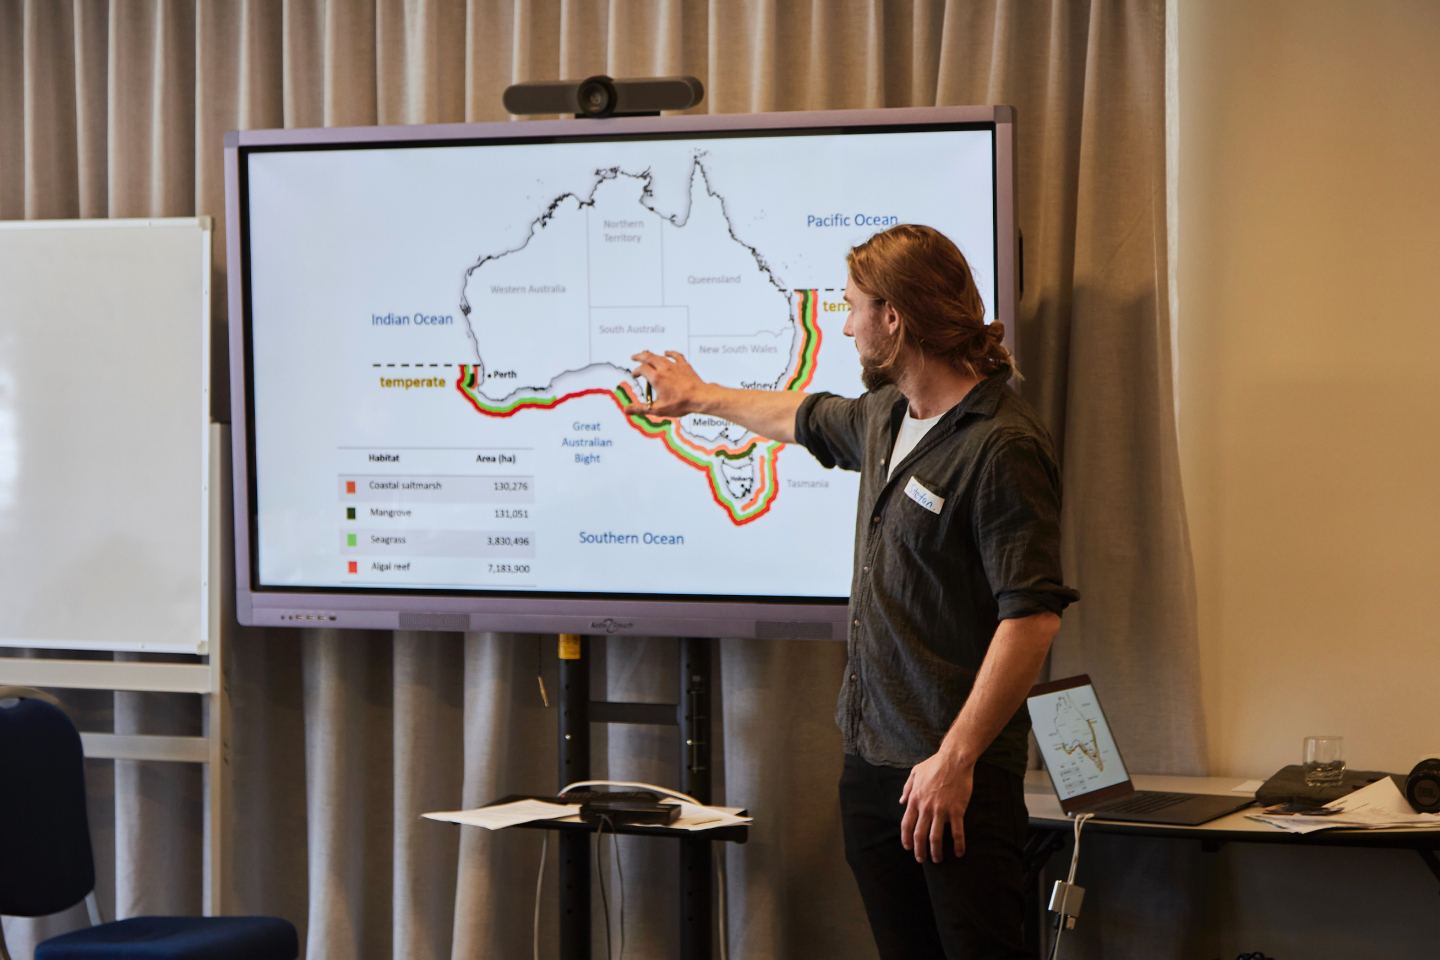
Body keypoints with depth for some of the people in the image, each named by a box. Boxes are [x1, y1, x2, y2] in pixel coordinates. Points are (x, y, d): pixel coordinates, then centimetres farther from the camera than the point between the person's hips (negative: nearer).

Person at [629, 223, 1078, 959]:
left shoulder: (1002, 446, -17)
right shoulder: (886, 414, 12)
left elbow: (1033, 616, -22)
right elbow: (810, 420, 36)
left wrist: (956, 760, -22)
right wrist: (701, 397, 51)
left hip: (954, 770, -8)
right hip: (871, 761, 9)